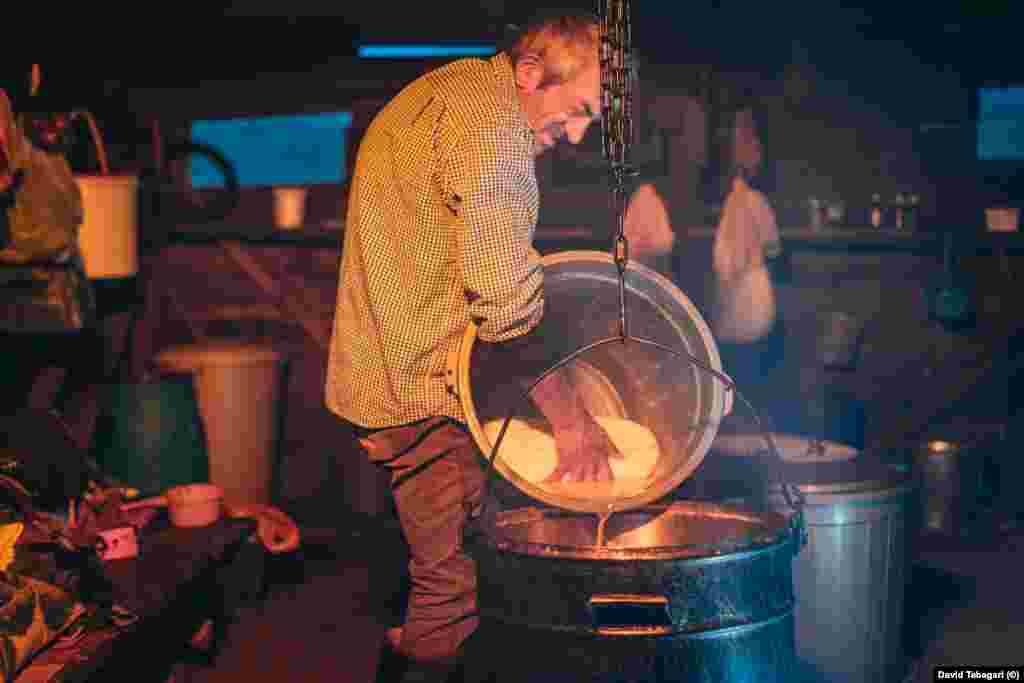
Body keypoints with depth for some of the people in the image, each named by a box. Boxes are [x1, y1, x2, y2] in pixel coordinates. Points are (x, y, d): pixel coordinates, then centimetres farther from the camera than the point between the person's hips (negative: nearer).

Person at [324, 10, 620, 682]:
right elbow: (505, 294, -25)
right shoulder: (487, 114, -17)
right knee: (458, 584, -4)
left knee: (444, 569, 18)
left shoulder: (443, 91, 16)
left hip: (389, 371, 10)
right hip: (426, 385, -10)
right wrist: (571, 417, -20)